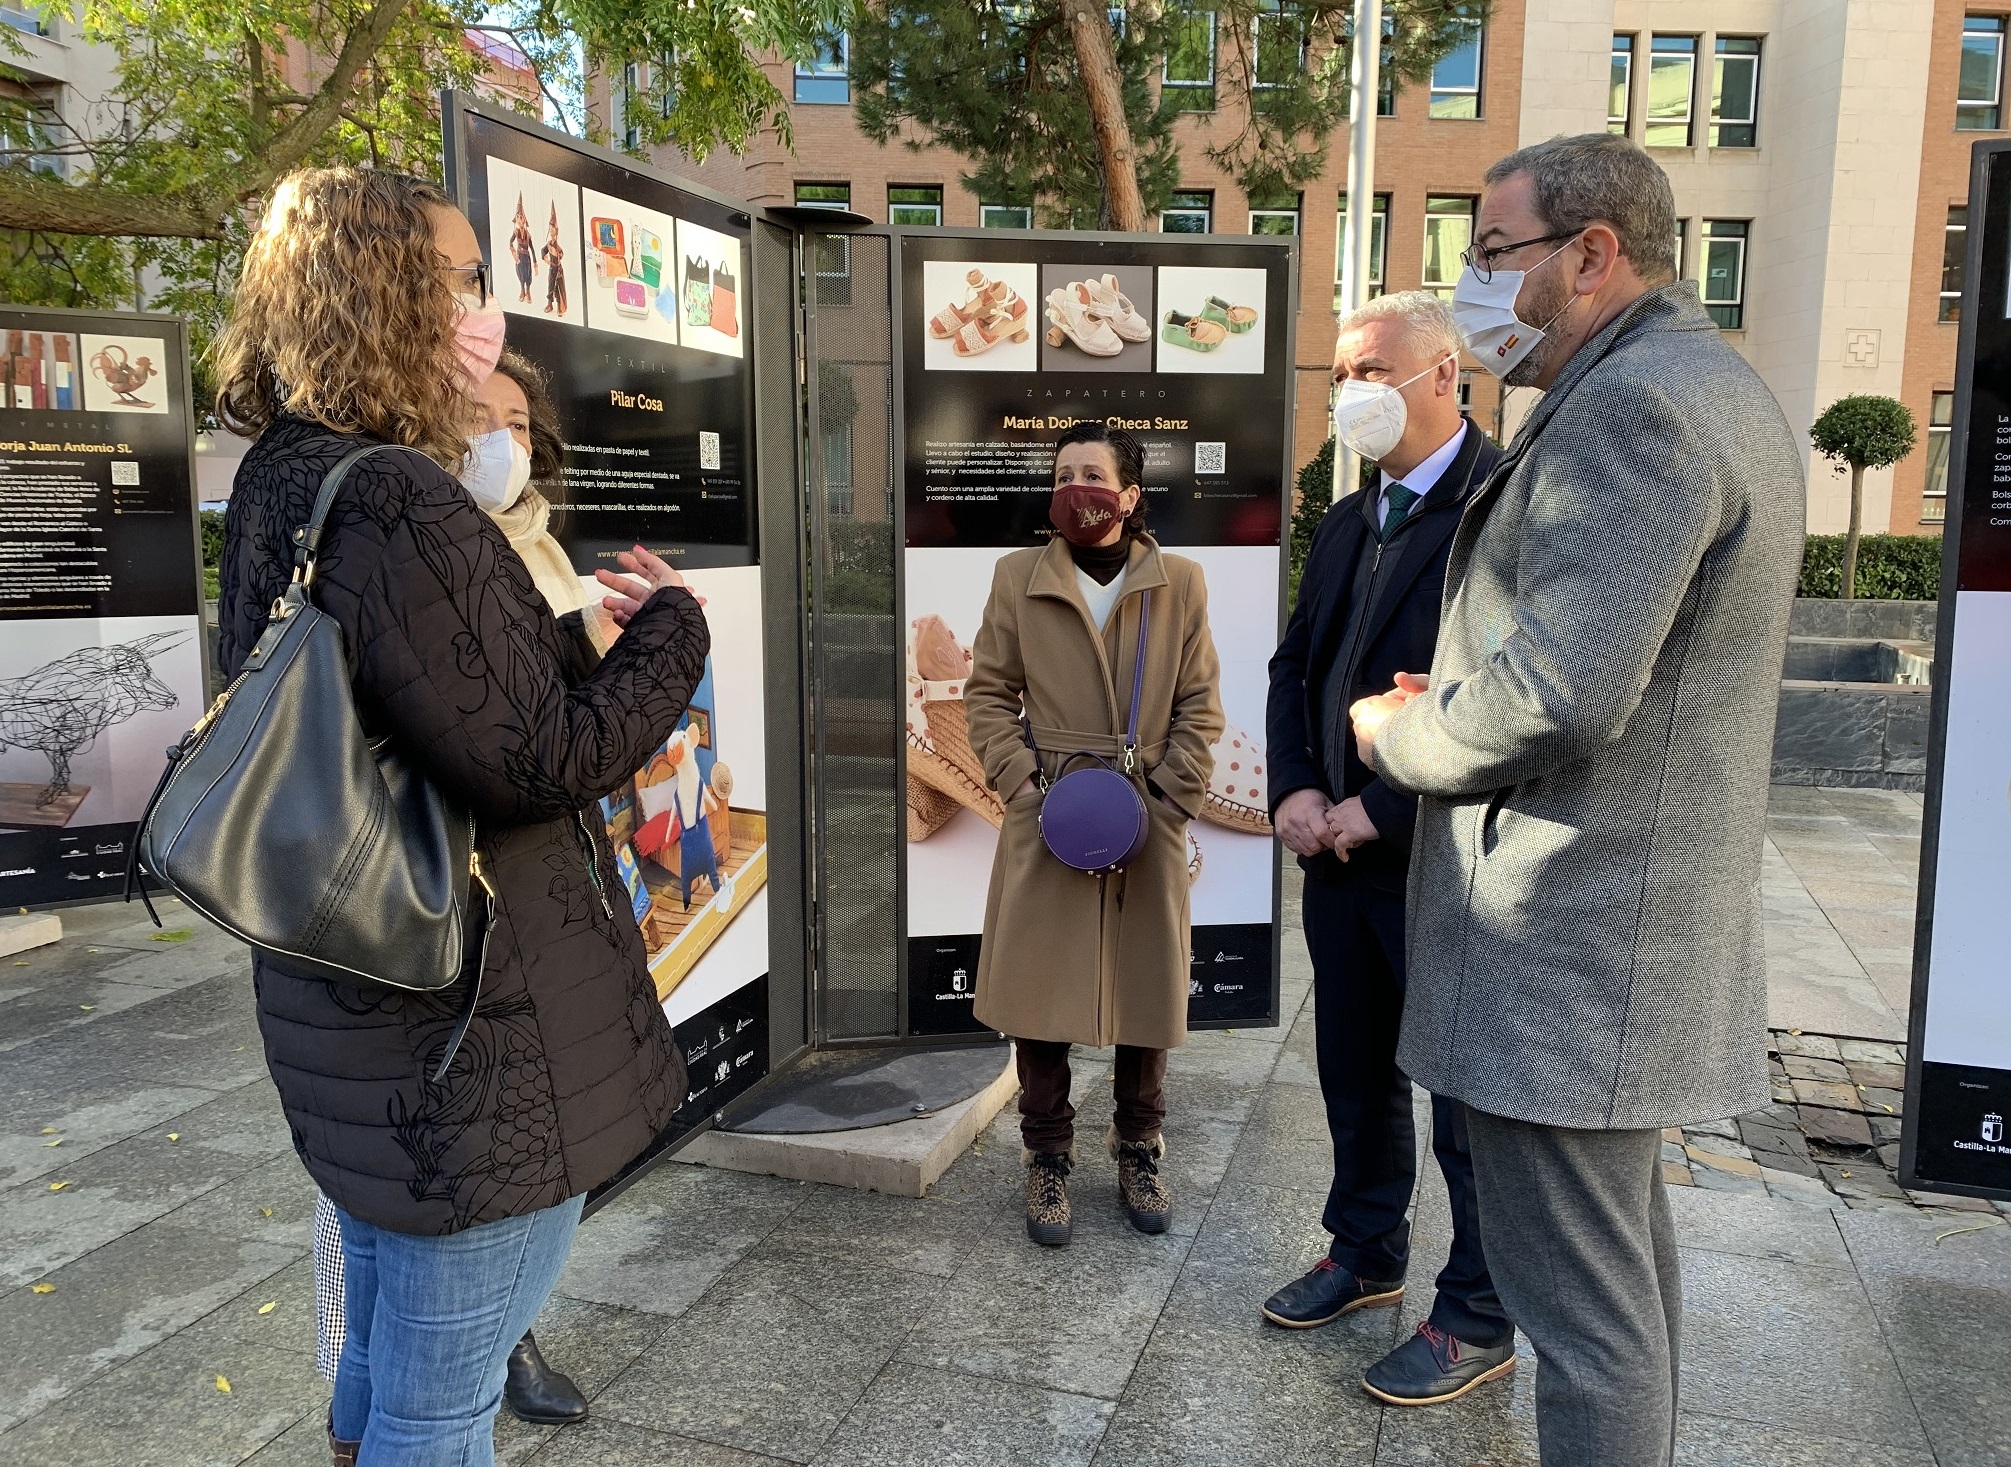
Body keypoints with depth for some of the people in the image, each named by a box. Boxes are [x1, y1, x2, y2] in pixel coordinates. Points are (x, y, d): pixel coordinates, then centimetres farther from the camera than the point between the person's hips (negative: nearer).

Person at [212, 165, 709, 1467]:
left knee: (385, 1356, 28)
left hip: (358, 1008, 10)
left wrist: (586, 642, 8)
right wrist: (672, 627, -10)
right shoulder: (399, 507, -24)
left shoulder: (282, 485, 7)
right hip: (469, 1037, -10)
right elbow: (541, 763, -23)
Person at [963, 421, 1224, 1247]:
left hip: (1148, 822, 1)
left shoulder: (1181, 584, 3)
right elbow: (987, 692, 4)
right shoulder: (1019, 577, 3)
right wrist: (1024, 784, -8)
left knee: (1146, 995, 10)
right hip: (1046, 821, 0)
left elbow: (1199, 708, 4)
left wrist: (1168, 798, -7)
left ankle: (1138, 1155, 29)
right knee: (1037, 995, 3)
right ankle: (1048, 1163, 21)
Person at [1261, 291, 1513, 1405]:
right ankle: (1365, 1255, 41)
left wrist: (1385, 808, -19)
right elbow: (1295, 668, 15)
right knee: (1355, 1074, 20)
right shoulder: (1346, 524, 14)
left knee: (1469, 1099, 8)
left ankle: (1477, 1321, 26)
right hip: (1339, 853, 8)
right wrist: (1294, 790, -1)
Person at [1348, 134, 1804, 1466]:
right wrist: (1460, 696, 9)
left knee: (1581, 1294, 2)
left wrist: (1402, 737, -9)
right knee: (1627, 1245, 24)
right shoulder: (1717, 388, 15)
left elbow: (1561, 693, -28)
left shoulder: (1630, 404, -19)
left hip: (1570, 944, -11)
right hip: (1641, 921, 11)